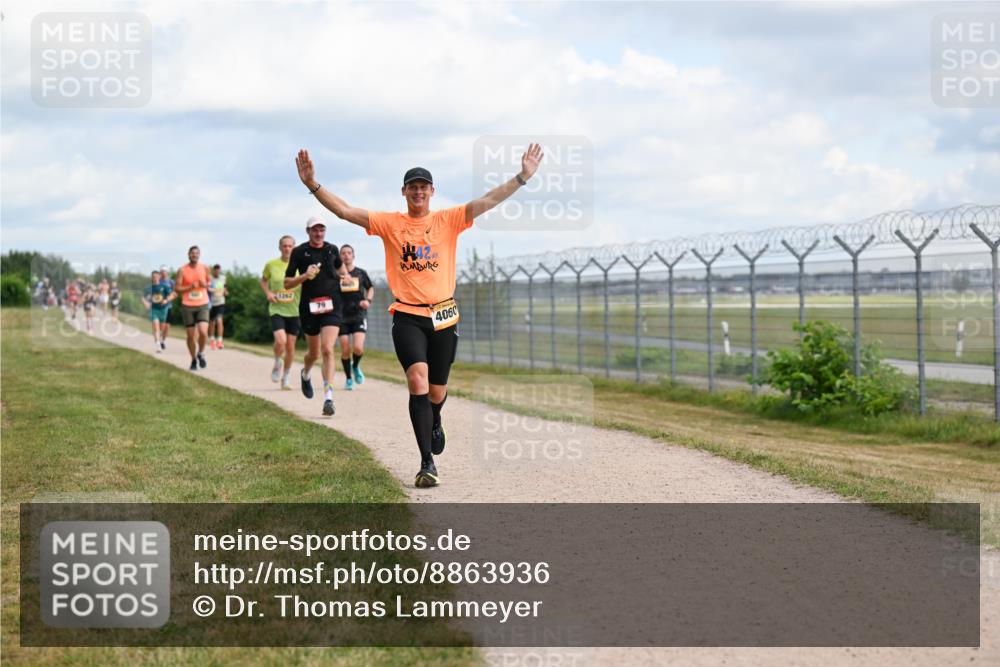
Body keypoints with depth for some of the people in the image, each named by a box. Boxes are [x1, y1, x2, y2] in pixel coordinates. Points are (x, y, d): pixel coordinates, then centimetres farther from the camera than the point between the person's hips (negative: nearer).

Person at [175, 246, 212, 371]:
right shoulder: (182, 270, -4)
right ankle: (194, 360, 23)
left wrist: (205, 285, -8)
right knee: (191, 336, 4)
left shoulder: (204, 268, 2)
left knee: (203, 332, -18)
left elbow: (210, 282, 15)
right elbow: (176, 288, -4)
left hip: (202, 305, 0)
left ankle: (201, 353, 9)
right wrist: (190, 287, -18)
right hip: (187, 306, 0)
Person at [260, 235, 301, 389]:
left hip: (294, 310, 1)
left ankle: (286, 378, 22)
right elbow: (263, 280, 17)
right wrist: (268, 293, -1)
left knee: (290, 346, 5)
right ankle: (277, 363, 11)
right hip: (277, 309, -1)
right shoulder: (271, 264, 0)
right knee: (280, 341, -21)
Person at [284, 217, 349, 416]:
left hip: (332, 305, 0)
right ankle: (305, 374, 50)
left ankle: (328, 398, -18)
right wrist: (305, 276, -17)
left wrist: (345, 277, 15)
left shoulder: (332, 249, 6)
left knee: (327, 350, -16)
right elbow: (287, 283, -3)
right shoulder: (299, 252, -2)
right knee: (314, 353, 13)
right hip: (309, 306, 0)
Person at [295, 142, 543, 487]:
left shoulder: (449, 220, 3)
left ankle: (435, 422, 50)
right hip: (407, 316, -2)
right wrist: (313, 185, -14)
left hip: (443, 316, 2)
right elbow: (344, 211, -3)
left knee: (437, 391, 12)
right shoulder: (389, 223, 2)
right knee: (418, 381, -20)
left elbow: (488, 201, -4)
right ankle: (427, 464, -18)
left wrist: (523, 176, -13)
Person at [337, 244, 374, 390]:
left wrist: (368, 300, 0)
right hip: (342, 316, 0)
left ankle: (356, 367, 17)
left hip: (359, 315, 0)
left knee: (358, 348, -15)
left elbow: (370, 288, 18)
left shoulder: (361, 273, 4)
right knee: (345, 351, 0)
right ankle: (349, 378, 21)